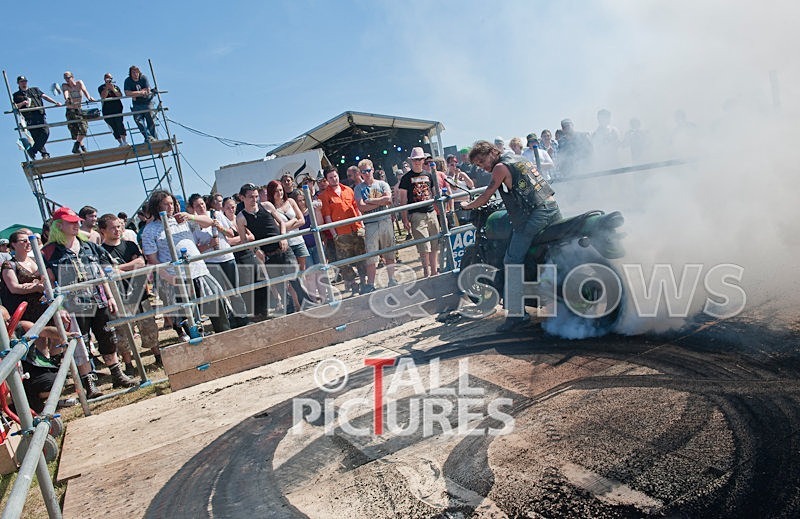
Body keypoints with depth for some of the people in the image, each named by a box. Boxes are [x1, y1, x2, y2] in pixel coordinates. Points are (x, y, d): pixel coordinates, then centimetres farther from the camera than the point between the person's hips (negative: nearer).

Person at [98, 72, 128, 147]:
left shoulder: (115, 86, 15)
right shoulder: (101, 88, 10)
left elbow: (120, 95, -1)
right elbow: (103, 97, -7)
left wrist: (113, 89, -14)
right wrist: (107, 88, -11)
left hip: (117, 108, 0)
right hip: (107, 111, 0)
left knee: (119, 124, -16)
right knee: (114, 128, -2)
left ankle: (125, 141, -19)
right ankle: (120, 142, 1)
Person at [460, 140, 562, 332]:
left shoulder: (501, 167, -1)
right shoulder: (521, 159, 23)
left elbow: (485, 197, 4)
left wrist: (467, 205, 19)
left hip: (532, 216, -9)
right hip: (553, 208, 9)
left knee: (512, 262, -8)